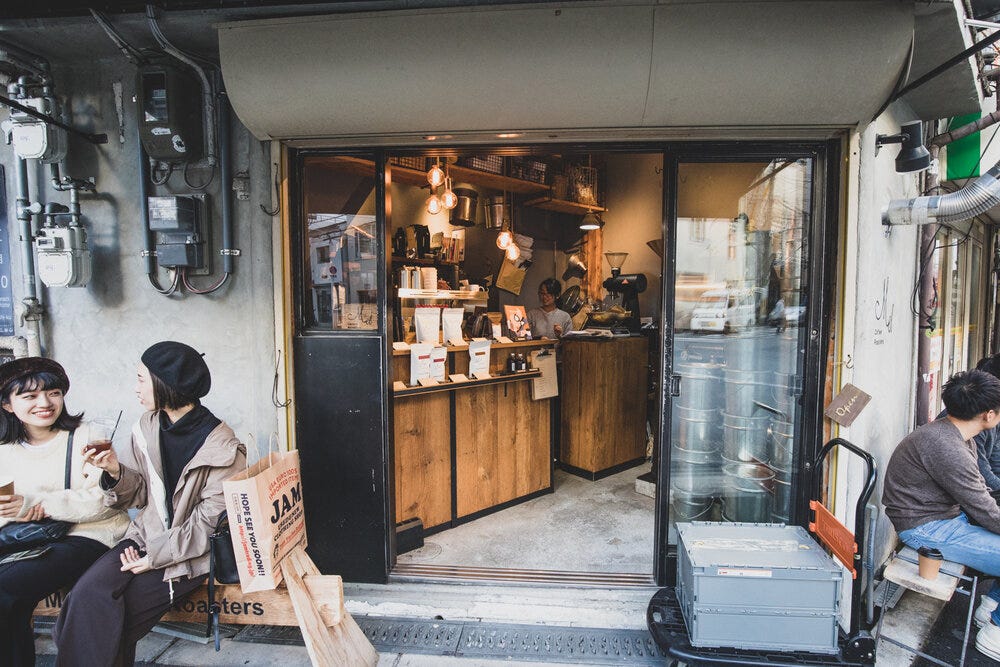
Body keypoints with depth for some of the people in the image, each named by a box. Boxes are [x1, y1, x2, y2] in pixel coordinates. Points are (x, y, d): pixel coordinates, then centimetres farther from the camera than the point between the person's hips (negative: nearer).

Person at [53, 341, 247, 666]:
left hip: (190, 553, -5)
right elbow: (142, 494, 7)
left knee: (106, 616, -16)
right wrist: (115, 471, -11)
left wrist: (157, 556, -15)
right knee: (88, 593, -18)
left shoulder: (222, 447, -16)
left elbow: (209, 523, -13)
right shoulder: (147, 427, 1)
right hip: (146, 536, 5)